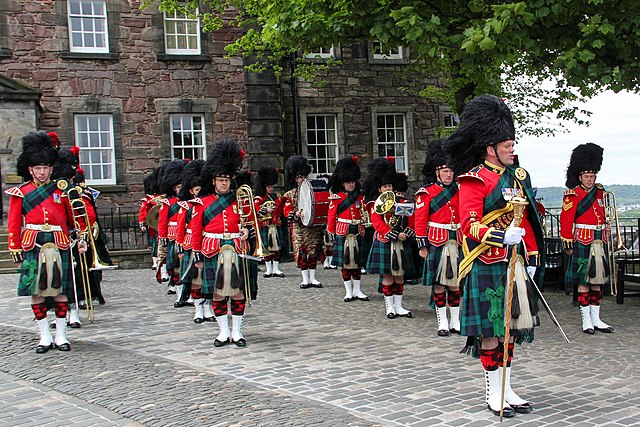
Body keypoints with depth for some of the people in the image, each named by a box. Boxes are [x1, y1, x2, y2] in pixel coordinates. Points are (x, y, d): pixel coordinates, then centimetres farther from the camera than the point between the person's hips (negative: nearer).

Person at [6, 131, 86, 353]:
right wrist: (16, 252, 0)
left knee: (60, 290, 3)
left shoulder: (62, 190, 7)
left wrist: (80, 239, 3)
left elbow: (75, 217, 12)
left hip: (59, 246, 1)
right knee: (36, 291, 2)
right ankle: (45, 336, 12)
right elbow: (13, 225, 4)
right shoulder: (20, 193, 4)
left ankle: (61, 335, 12)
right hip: (33, 247, 0)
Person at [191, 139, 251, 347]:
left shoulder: (239, 201, 7)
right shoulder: (203, 203, 4)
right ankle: (224, 332, 15)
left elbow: (245, 222, 17)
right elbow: (196, 231, 5)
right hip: (213, 252, -1)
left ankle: (237, 331, 12)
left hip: (236, 250, 1)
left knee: (237, 291, 2)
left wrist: (246, 229, -7)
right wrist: (197, 255, 2)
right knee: (217, 292, 4)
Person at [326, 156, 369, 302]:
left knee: (358, 263, 7)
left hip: (358, 233, 3)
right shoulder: (336, 197, -2)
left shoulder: (360, 196, 9)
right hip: (343, 234, -3)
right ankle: (348, 291, 9)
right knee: (345, 263, 2)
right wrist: (331, 232, -3)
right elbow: (332, 216, -1)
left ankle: (357, 290, 15)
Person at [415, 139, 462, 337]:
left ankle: (455, 321, 17)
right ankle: (442, 322, 9)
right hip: (437, 243, -4)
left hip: (457, 243, 4)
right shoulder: (426, 193, -3)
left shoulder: (459, 192, 10)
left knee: (455, 283, 8)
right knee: (438, 284, 1)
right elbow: (420, 220, -4)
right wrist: (422, 245, -8)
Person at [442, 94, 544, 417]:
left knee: (510, 327, 11)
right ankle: (493, 393, 10)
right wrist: (502, 237, -28)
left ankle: (507, 390, 21)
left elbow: (527, 220, 19)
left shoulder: (518, 177, 14)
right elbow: (470, 225, -15)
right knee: (491, 330, -1)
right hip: (487, 267, -7)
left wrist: (532, 258, 15)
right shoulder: (474, 180, -9)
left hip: (515, 264, 7)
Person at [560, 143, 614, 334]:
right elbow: (565, 220, -9)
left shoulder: (600, 193, 13)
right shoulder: (573, 195, -6)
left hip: (599, 243, 6)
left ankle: (596, 319, 16)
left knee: (597, 281, 10)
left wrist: (605, 240, 17)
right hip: (583, 243, -6)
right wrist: (568, 244, -11)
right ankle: (586, 320, 4)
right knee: (583, 281, -2)